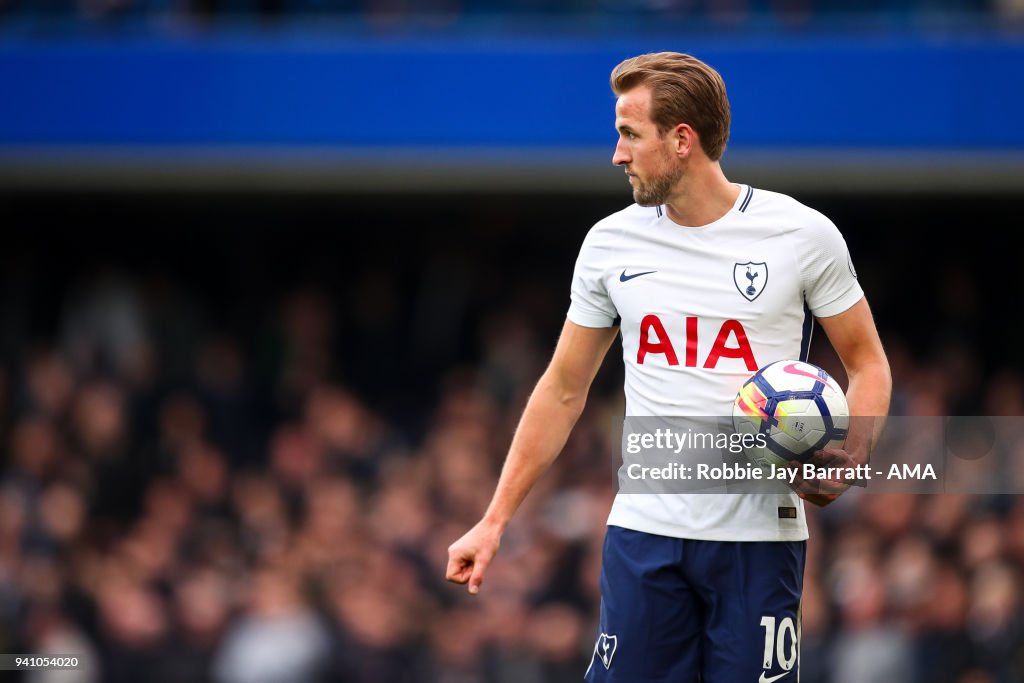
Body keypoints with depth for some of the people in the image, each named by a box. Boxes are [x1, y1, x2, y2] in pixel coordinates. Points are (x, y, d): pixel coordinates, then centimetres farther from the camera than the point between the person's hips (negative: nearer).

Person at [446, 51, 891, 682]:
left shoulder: (802, 234, -3)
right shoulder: (611, 243, 6)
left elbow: (868, 364, 5)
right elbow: (563, 391, 14)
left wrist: (849, 460, -15)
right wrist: (495, 521, 10)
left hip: (760, 535, -2)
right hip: (644, 532, 3)